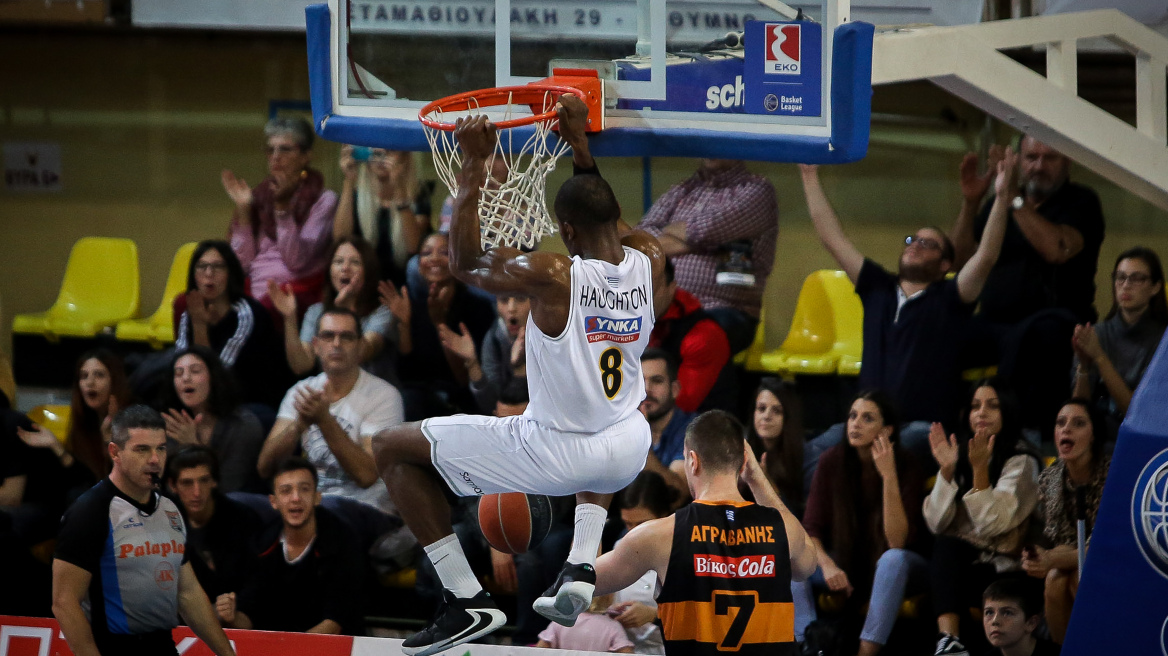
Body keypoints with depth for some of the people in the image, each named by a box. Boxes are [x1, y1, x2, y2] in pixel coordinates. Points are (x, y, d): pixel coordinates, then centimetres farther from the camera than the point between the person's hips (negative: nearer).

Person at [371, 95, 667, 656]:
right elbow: (608, 217, 18)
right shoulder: (648, 263, -6)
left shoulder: (552, 276, -22)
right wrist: (580, 143, 22)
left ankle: (467, 602, 5)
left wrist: (474, 166, -1)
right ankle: (581, 571, 28)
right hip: (628, 452, 6)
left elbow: (464, 263, -4)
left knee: (391, 449, 8)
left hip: (554, 453, -6)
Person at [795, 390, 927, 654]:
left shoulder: (905, 466, -18)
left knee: (894, 558, -38)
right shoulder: (832, 461, -10)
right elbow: (810, 529, -7)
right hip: (845, 562, 3)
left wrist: (889, 476, -35)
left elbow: (897, 542, -27)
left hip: (894, 568, -3)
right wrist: (826, 564, -29)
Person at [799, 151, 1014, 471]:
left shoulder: (948, 298, 8)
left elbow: (985, 257, -8)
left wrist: (1001, 198, -18)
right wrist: (809, 177, 25)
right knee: (814, 453, -30)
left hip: (924, 428, -4)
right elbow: (832, 238, 24)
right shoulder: (878, 288, 21)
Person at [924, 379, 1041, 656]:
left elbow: (991, 525, -16)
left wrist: (980, 469, -23)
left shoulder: (1020, 462, -4)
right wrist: (946, 470, -12)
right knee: (947, 546, -30)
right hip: (953, 560, 4)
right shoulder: (960, 454, 10)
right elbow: (936, 524, -2)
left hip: (1001, 570, -4)